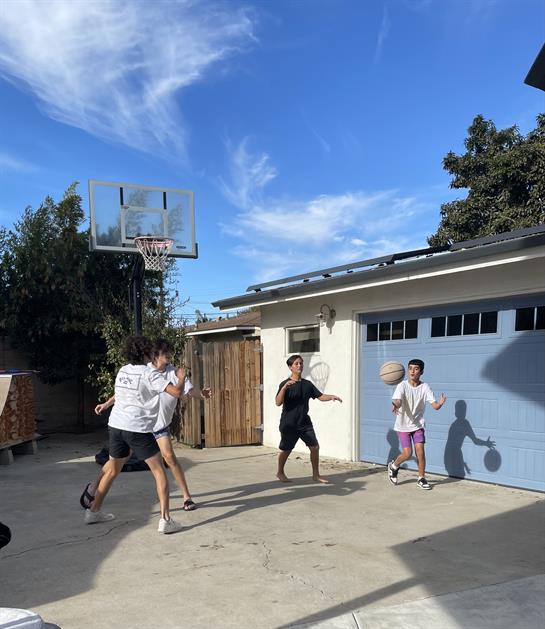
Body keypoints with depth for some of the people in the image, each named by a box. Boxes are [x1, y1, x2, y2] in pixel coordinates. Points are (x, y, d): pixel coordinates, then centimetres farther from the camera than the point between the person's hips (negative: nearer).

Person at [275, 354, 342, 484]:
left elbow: (320, 396, 9)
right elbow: (278, 403, -21)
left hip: (304, 423, 5)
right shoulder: (285, 384, -10)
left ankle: (316, 475, 15)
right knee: (286, 449, 8)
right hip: (289, 424, -5)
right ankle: (280, 473, 31)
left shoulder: (307, 384, 7)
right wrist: (285, 387, -35)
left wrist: (331, 397, -11)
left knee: (315, 447, 1)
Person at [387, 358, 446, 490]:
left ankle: (421, 479, 13)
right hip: (403, 425, -2)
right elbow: (397, 401, -30)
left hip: (418, 424, 2)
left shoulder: (425, 387, -8)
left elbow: (435, 406, -15)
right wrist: (395, 406, -54)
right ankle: (393, 466, 25)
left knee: (420, 451, -7)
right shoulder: (402, 386, -14)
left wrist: (440, 404, -39)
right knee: (407, 453, -6)